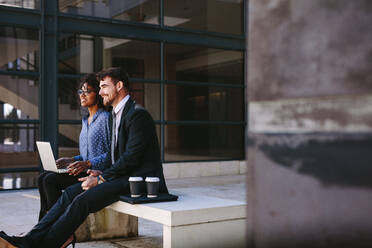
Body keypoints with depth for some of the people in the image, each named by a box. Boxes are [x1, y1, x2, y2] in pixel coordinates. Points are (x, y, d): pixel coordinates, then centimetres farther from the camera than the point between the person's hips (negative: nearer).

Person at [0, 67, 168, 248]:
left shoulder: (138, 114, -13)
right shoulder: (117, 114, 19)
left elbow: (131, 157, -19)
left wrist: (101, 179, -14)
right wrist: (102, 173, 5)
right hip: (123, 176, 9)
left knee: (83, 200, -23)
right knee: (71, 192, -6)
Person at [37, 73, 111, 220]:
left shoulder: (105, 118, -9)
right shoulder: (85, 120, 19)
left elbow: (112, 153, -14)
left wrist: (87, 163, -22)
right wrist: (72, 160, 9)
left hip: (97, 172, -9)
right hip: (86, 170, 9)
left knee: (51, 180, -20)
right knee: (42, 178, -6)